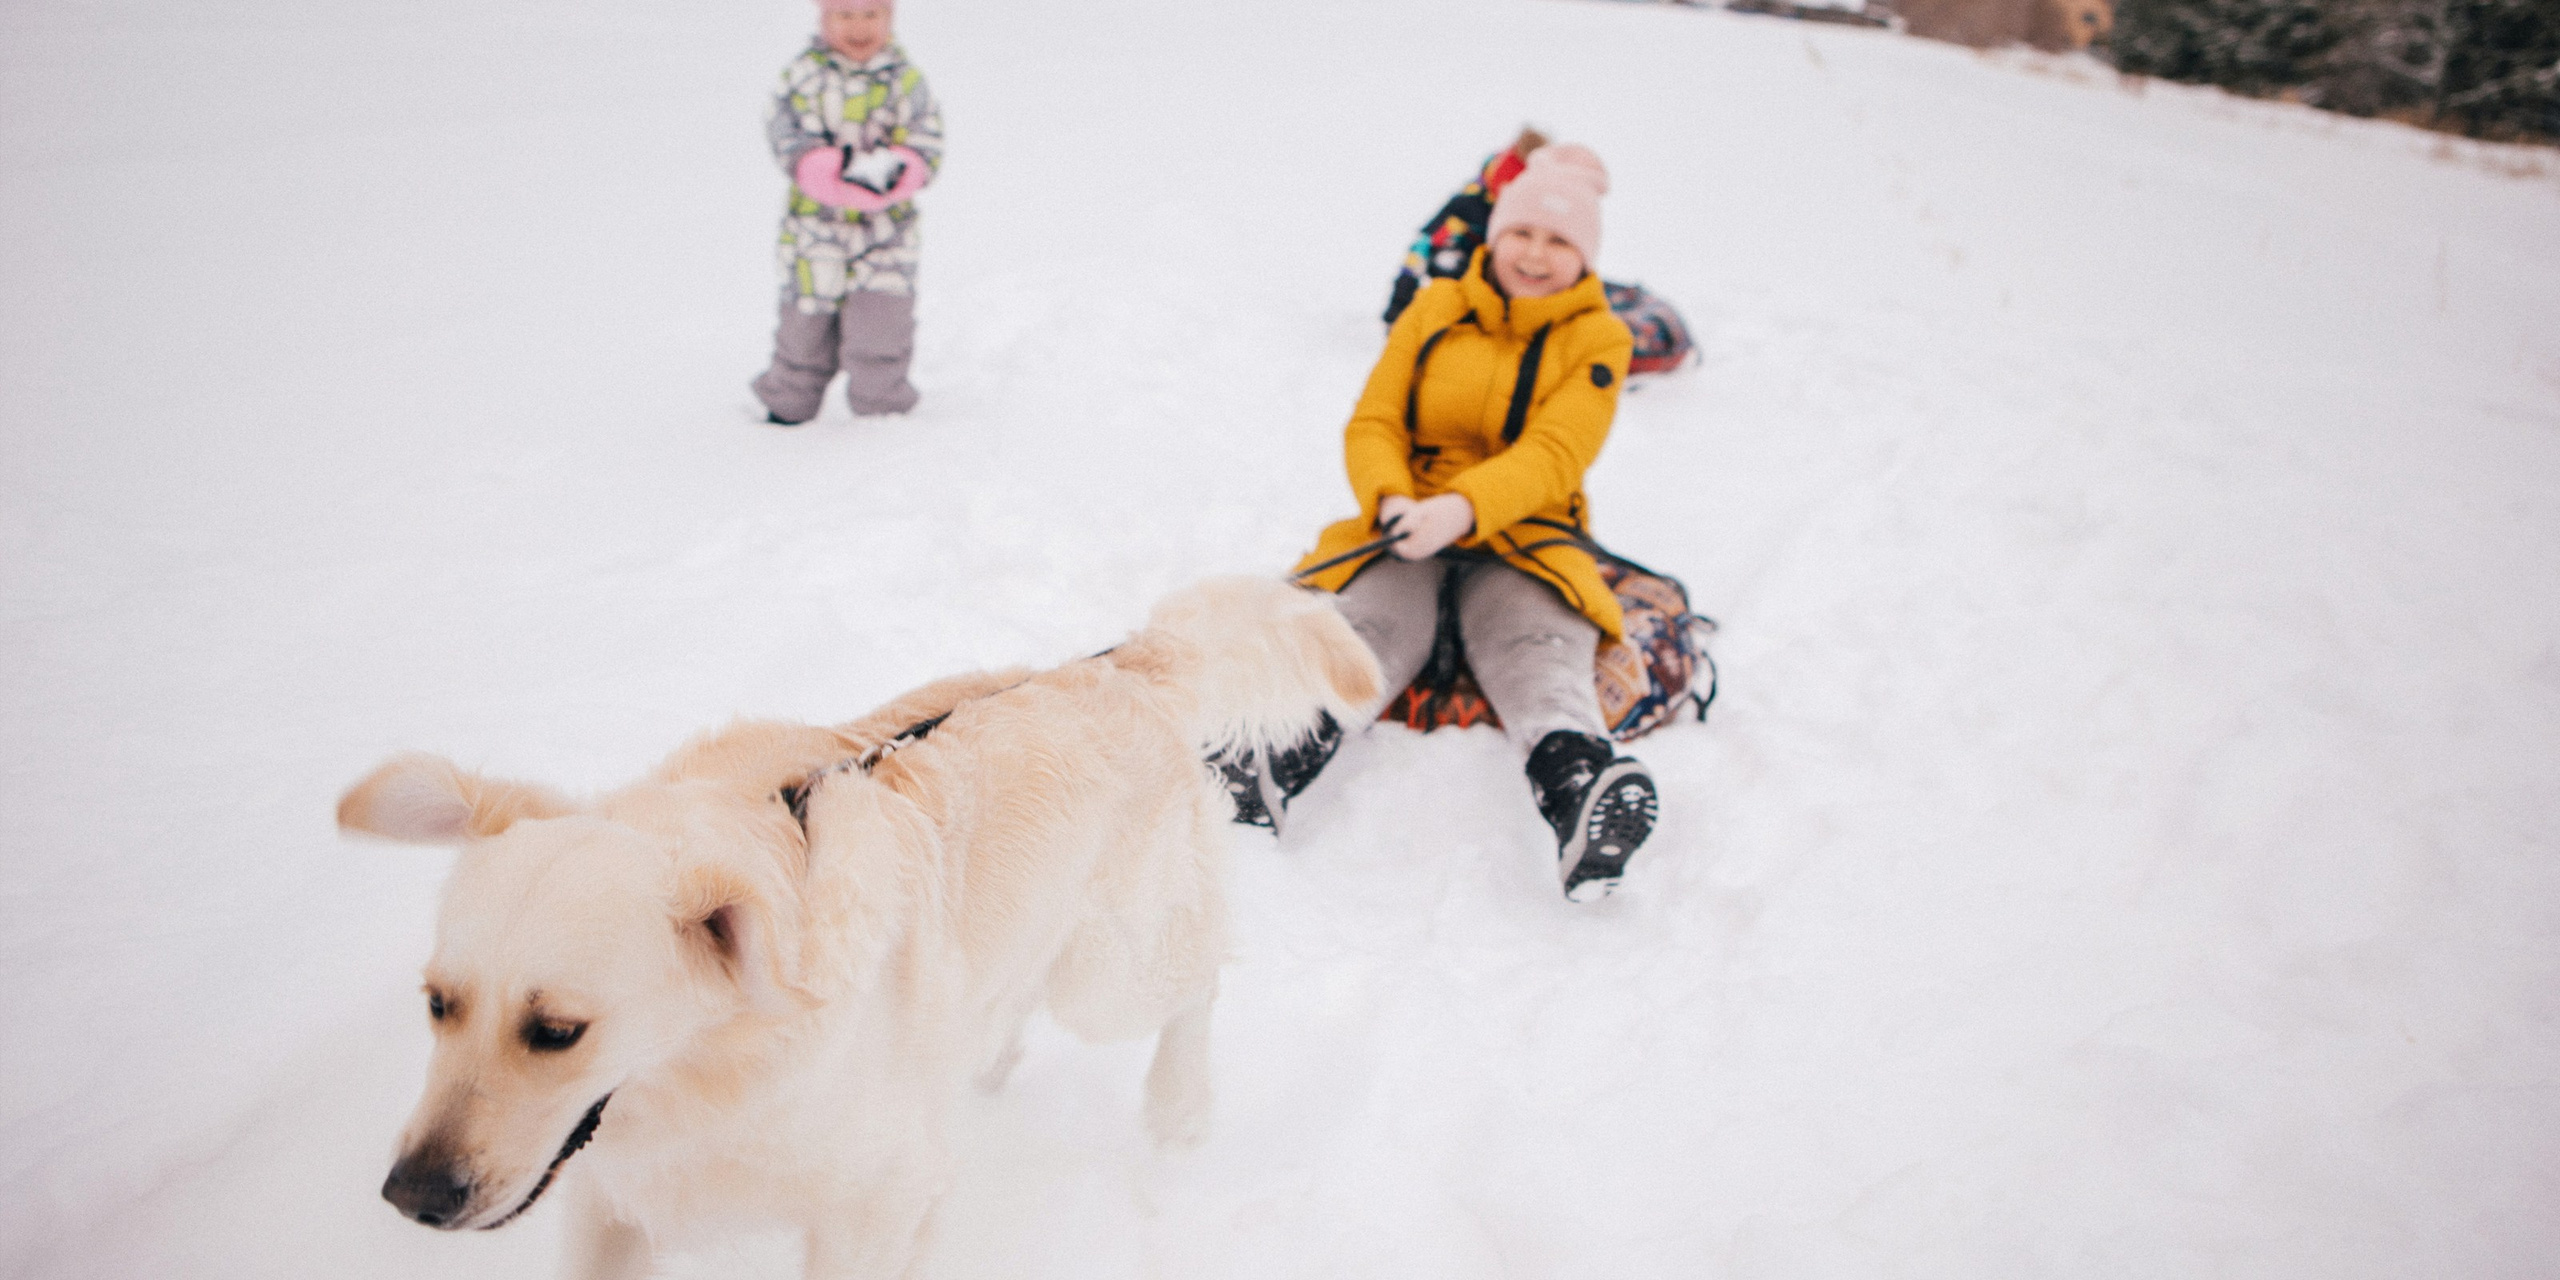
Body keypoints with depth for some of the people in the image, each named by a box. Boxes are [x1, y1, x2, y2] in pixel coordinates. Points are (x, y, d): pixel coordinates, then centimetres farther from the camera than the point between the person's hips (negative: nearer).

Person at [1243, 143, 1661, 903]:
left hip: (1525, 538, -1)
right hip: (1409, 530, 1)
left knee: (1536, 648, -33)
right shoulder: (1435, 308, 11)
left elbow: (1554, 455, -11)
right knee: (1362, 631, -30)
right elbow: (1373, 423, 6)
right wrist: (1393, 501, -18)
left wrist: (1461, 507, -30)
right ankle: (1272, 762, -57)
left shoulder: (1598, 340, 5)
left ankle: (1583, 786, -62)